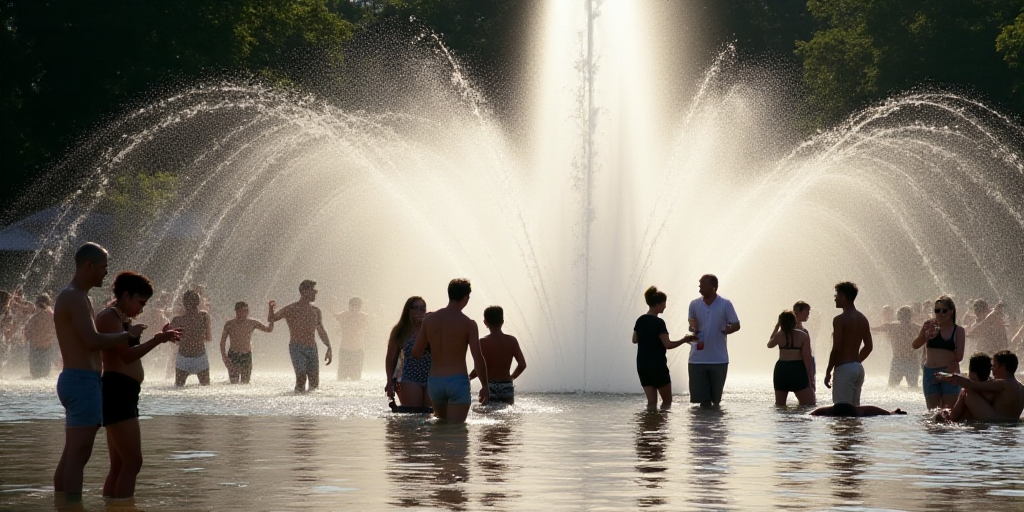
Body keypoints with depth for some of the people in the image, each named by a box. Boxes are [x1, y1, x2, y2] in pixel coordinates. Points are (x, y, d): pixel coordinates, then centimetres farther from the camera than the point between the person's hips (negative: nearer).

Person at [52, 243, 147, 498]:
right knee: (79, 455, -13)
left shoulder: (76, 297, 19)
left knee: (71, 455, 10)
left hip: (74, 380, 11)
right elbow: (92, 341, -24)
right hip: (83, 382, -11)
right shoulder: (76, 298, -14)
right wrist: (128, 335, -11)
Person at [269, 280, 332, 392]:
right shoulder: (290, 309, 1)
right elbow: (271, 319, -2)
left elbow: (321, 332, 21)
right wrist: (271, 309, -23)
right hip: (297, 348, -4)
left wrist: (329, 349, 15)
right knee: (301, 377, -21)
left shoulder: (316, 311, 15)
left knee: (314, 383, -1)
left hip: (312, 349, 4)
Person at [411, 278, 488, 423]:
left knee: (441, 424, 24)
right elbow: (478, 358, -11)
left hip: (434, 382, 4)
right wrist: (485, 386, 1)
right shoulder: (468, 324, -8)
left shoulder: (429, 320, 3)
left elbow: (416, 353, 5)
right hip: (458, 382, -4)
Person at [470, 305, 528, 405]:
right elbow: (522, 364, -2)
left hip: (489, 388, -3)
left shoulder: (483, 342, -7)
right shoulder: (512, 341, 2)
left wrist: (468, 377, 6)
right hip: (507, 387, 3)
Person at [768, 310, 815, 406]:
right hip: (798, 370, -3)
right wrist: (811, 377, -4)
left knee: (779, 405, 14)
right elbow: (807, 358, -8)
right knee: (809, 405, 0)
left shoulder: (779, 336, 3)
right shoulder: (803, 336, -3)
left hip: (781, 370, 3)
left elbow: (770, 345, 26)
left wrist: (776, 328, 33)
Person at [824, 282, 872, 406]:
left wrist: (828, 372, -10)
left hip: (844, 369, -8)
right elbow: (868, 347, 17)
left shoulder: (840, 320, -12)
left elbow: (836, 349, -16)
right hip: (858, 368, 8)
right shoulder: (862, 319, 12)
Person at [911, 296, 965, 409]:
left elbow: (959, 357, -1)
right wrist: (924, 334, -20)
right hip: (930, 373, 2)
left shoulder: (958, 331, 3)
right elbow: (915, 345, -3)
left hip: (949, 374, -2)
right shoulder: (930, 326, 7)